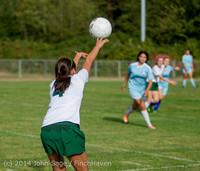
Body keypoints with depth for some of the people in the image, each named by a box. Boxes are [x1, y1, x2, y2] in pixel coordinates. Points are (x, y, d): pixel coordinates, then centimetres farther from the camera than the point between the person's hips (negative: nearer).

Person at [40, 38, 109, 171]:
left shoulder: (53, 84, 24)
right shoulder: (77, 79, 13)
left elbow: (68, 73, 47)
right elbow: (89, 60, 32)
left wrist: (78, 55, 62)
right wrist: (98, 45, 51)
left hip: (46, 130, 5)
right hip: (67, 128, -5)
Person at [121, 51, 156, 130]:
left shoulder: (147, 68, -9)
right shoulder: (132, 66, -7)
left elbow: (150, 81, -13)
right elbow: (128, 74, 13)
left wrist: (147, 90, -28)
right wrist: (124, 84, 23)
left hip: (142, 89, 3)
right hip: (133, 87, -2)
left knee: (135, 106, 16)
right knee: (142, 105, -17)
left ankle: (127, 113, 52)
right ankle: (149, 124, -11)